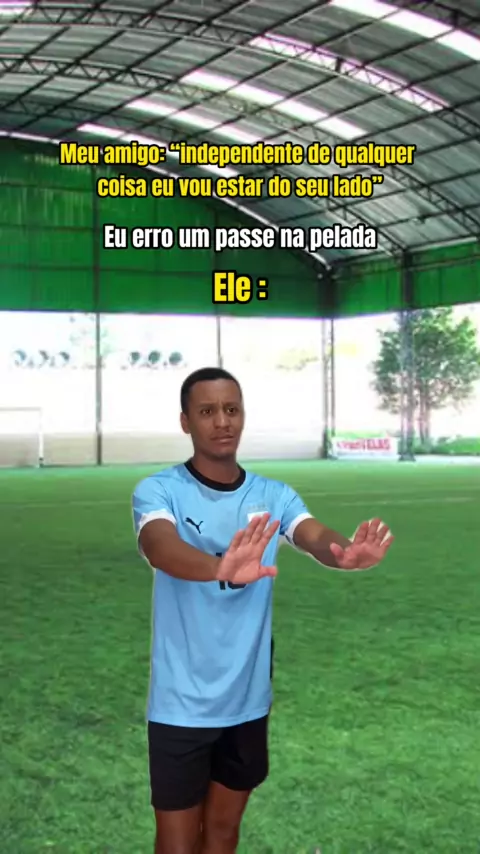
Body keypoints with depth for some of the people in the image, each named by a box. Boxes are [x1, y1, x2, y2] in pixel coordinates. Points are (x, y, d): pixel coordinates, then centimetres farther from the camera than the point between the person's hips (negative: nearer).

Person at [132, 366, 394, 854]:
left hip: (248, 700, 4)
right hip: (181, 704, -3)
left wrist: (345, 554, -42)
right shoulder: (158, 491, -11)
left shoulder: (275, 495, 1)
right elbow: (161, 548, -31)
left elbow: (315, 536, -17)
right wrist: (221, 570, -53)